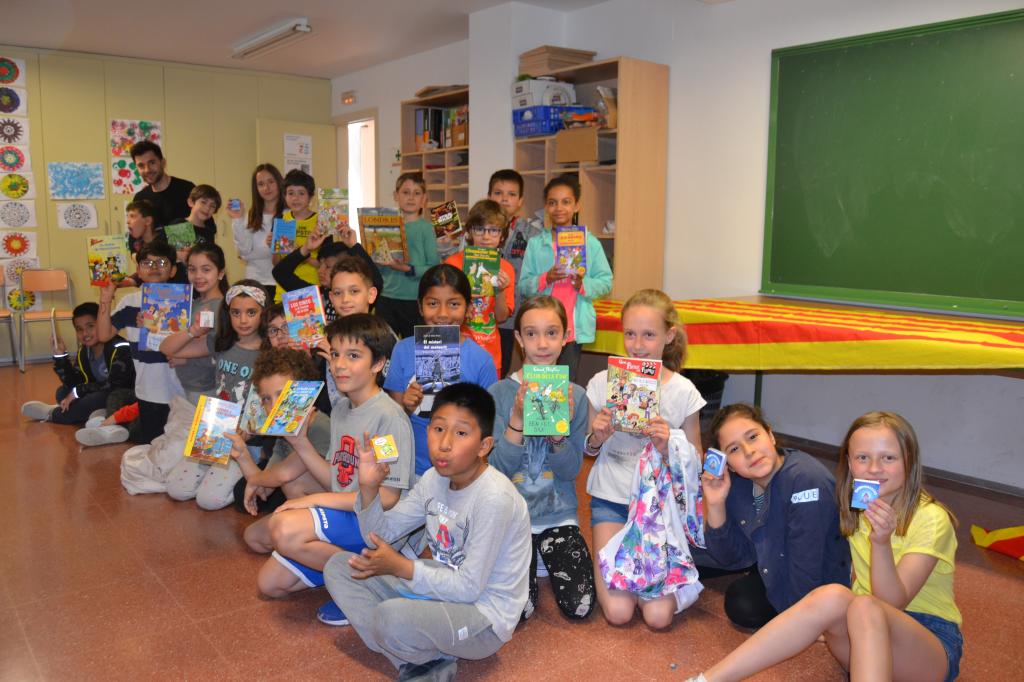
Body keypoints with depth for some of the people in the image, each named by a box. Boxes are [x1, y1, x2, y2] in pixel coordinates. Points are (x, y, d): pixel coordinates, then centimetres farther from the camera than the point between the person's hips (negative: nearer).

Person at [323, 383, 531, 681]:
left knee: (392, 616, -36)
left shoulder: (494, 498, -26)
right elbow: (381, 534, 4)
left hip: (483, 615, -8)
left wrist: (401, 567, -22)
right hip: (443, 585, 8)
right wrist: (369, 487, -14)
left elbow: (470, 587, -24)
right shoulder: (435, 479, -2)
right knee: (338, 567, 3)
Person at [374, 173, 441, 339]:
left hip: (415, 300, -3)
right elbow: (376, 267, 12)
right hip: (386, 298, 3)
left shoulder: (425, 227, -4)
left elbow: (435, 267, -10)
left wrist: (410, 269, -21)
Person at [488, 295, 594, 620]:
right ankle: (529, 562, 15)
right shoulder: (499, 393, -8)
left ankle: (547, 556, 19)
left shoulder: (575, 396, -2)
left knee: (579, 605, -10)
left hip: (559, 514, 2)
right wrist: (518, 418, -25)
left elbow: (572, 470, -4)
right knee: (517, 609, -17)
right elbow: (499, 468, -11)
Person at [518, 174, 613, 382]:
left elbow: (606, 281, 3)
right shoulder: (535, 244, 5)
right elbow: (522, 285, 2)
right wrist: (544, 279, -15)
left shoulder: (591, 243, 4)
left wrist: (584, 284, -15)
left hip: (575, 326, -1)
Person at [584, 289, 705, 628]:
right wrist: (596, 438, -15)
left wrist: (669, 447, -20)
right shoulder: (602, 383, -5)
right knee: (618, 611, -11)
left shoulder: (683, 392, -8)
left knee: (659, 616, -10)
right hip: (611, 498, 0)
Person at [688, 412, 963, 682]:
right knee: (832, 596, -32)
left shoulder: (931, 519, -13)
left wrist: (881, 542, -35)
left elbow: (893, 603, -20)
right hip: (866, 640, 4)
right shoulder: (854, 508, 6)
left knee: (865, 608, -37)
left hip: (933, 644, -3)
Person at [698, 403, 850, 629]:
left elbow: (806, 569, -27)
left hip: (819, 583, -6)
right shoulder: (736, 482, -11)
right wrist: (715, 505, -20)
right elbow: (728, 557, -6)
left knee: (742, 605, -19)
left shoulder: (807, 480, -31)